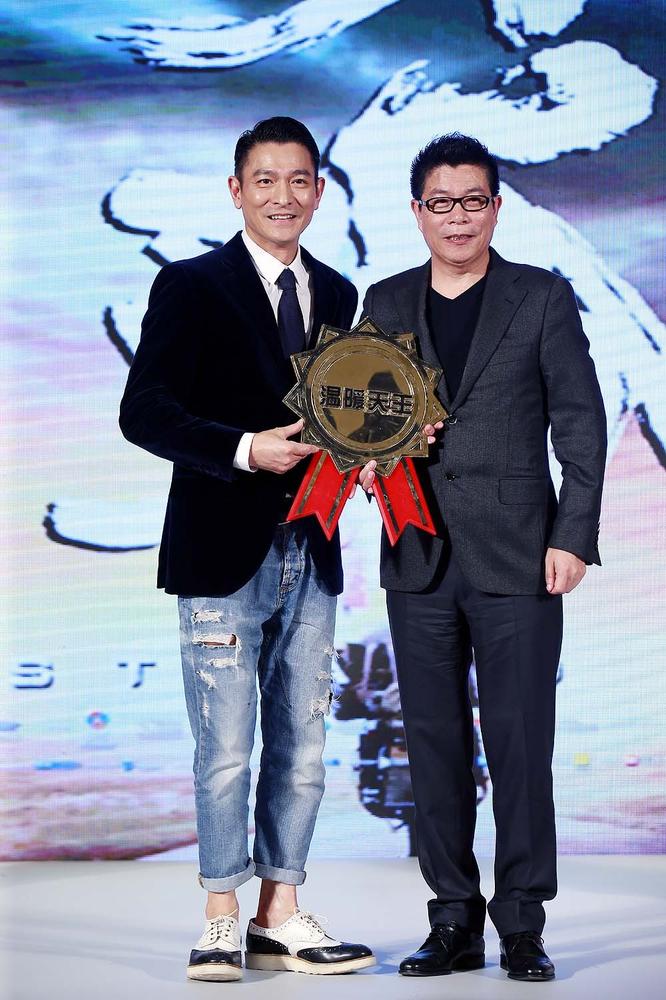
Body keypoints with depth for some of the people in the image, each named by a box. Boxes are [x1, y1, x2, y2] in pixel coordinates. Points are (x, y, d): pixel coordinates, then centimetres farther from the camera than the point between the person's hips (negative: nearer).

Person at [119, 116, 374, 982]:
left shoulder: (336, 294, 14)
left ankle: (280, 919, 20)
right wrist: (245, 449, -20)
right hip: (225, 553, -5)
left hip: (310, 553, 6)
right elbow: (143, 411, -10)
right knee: (225, 751, -2)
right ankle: (221, 923, 12)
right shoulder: (190, 287, -3)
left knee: (301, 750, 9)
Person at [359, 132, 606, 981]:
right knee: (434, 743, 6)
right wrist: (368, 457, -6)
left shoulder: (543, 298, 3)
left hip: (516, 558, -3)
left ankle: (522, 926, 9)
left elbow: (582, 424, 0)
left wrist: (572, 537, -8)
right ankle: (454, 921, 16)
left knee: (520, 741, -2)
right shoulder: (385, 303, 12)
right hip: (419, 560, 3)